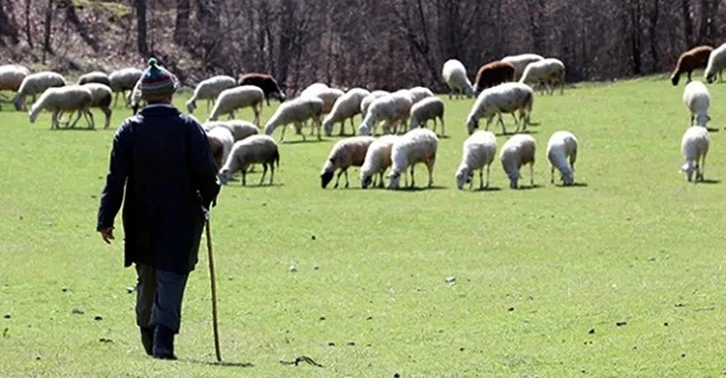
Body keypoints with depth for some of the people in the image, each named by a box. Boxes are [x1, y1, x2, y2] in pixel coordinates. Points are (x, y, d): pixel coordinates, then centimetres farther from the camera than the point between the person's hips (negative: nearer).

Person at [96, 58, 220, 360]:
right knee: (171, 278, -2)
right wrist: (209, 197, 11)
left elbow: (116, 178, -6)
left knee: (146, 278, 19)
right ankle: (163, 338, -14)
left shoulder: (129, 130, -3)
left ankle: (147, 333, 29)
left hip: (141, 220, 2)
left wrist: (106, 219, -4)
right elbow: (205, 171, -10)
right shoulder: (188, 128, -7)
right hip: (181, 220, -2)